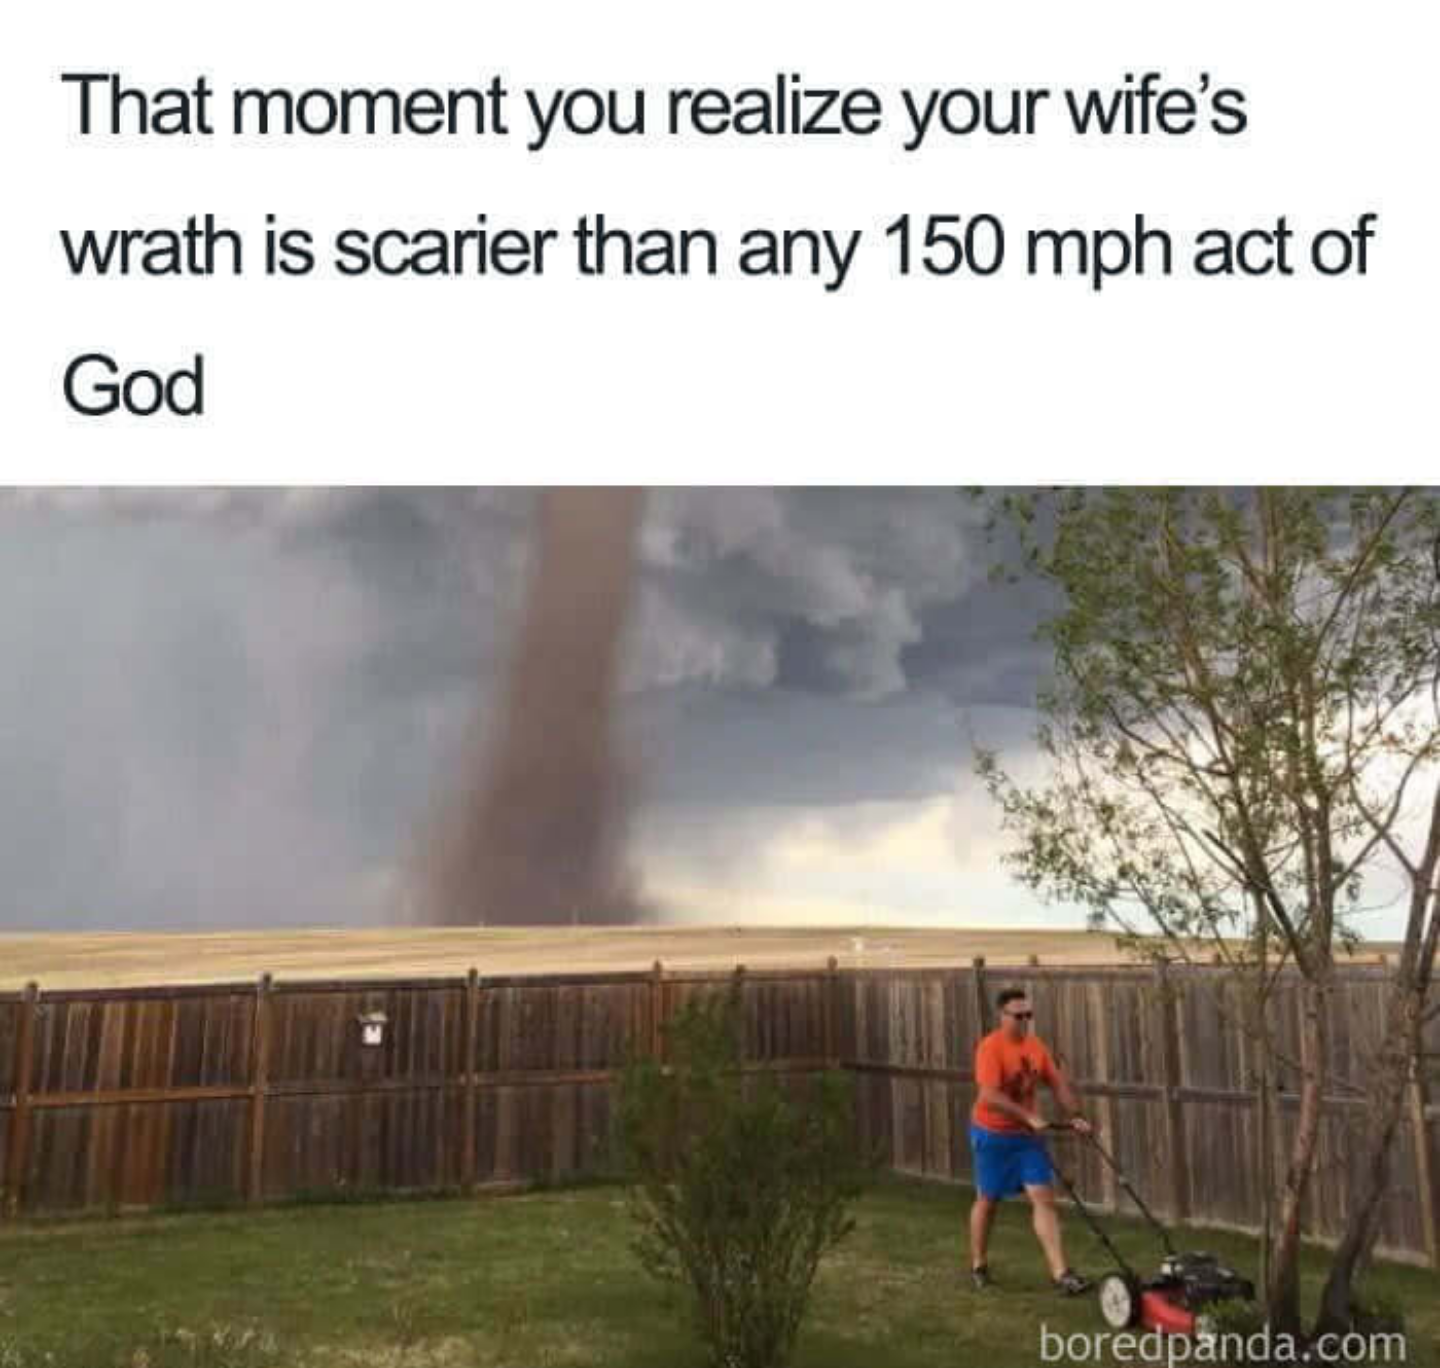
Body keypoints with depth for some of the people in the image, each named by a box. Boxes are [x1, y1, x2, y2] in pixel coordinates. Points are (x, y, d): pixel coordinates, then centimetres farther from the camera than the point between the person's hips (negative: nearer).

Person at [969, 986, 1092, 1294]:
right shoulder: (990, 1047, -21)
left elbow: (1059, 1084, 7)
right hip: (993, 1135, -5)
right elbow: (989, 1096, -29)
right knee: (987, 1200, 9)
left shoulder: (1036, 1047, 1)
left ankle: (1060, 1272, -3)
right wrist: (1029, 1117, -32)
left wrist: (1075, 1116, -6)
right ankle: (978, 1266, 26)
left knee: (1044, 1198, -3)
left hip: (1027, 1135, 5)